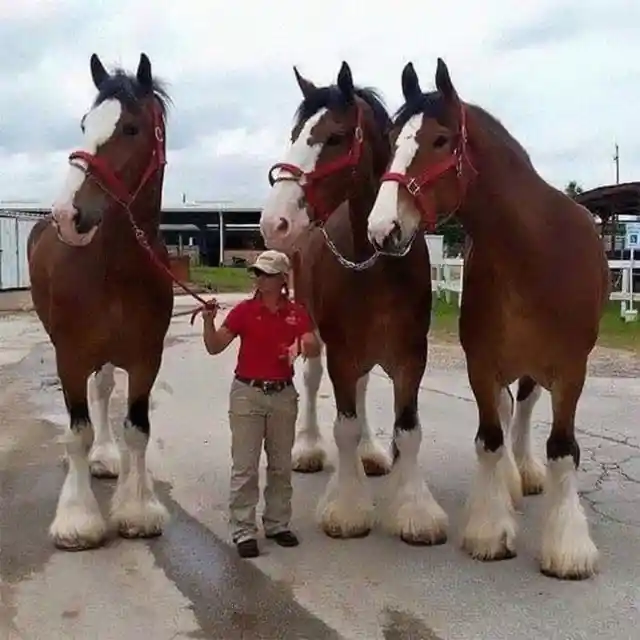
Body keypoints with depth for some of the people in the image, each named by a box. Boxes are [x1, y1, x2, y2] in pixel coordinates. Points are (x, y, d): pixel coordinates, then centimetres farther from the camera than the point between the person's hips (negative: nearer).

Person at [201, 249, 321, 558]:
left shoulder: (297, 313, 0)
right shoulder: (244, 310, -4)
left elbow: (315, 350, -11)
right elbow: (214, 347, -7)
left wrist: (302, 345, -32)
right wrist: (209, 322, -24)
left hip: (283, 394, 3)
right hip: (248, 393, -2)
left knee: (281, 465, 13)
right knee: (245, 467, 0)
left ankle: (277, 524, 28)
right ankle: (243, 531, 9)